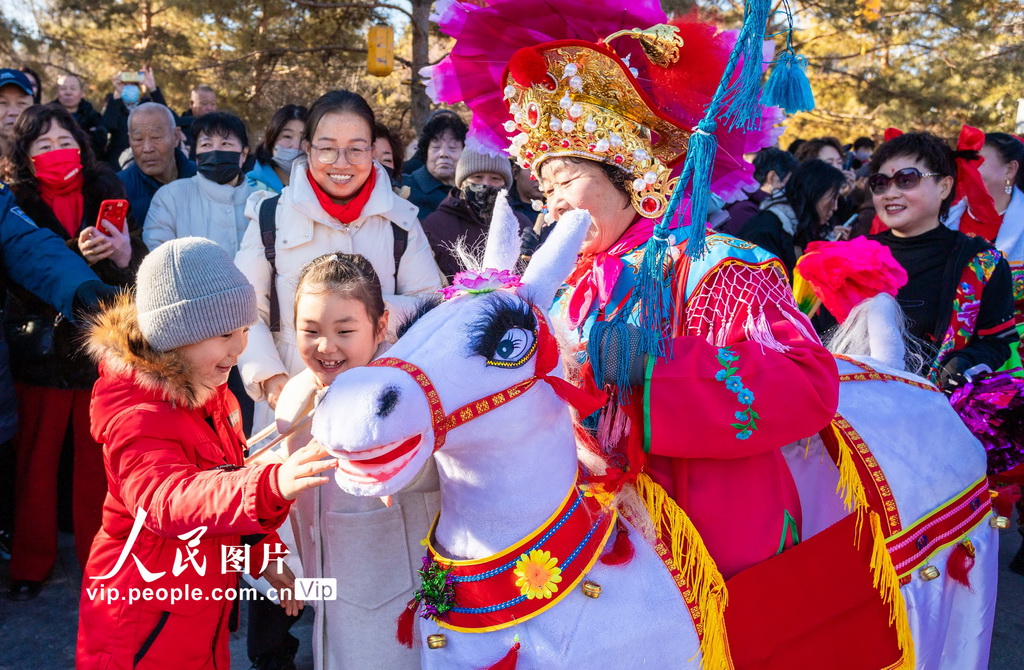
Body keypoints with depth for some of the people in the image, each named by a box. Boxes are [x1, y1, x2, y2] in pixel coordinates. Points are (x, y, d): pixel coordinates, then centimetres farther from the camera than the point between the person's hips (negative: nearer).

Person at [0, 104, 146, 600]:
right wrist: (75, 255, -26)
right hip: (42, 352, -1)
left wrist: (126, 256, -20)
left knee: (98, 463, 6)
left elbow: (144, 271, 1)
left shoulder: (107, 195, 5)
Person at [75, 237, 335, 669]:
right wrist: (270, 486, -62)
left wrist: (264, 555, 9)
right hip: (147, 631, -8)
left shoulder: (209, 393, 0)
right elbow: (168, 498, -46)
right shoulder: (138, 418, -27)